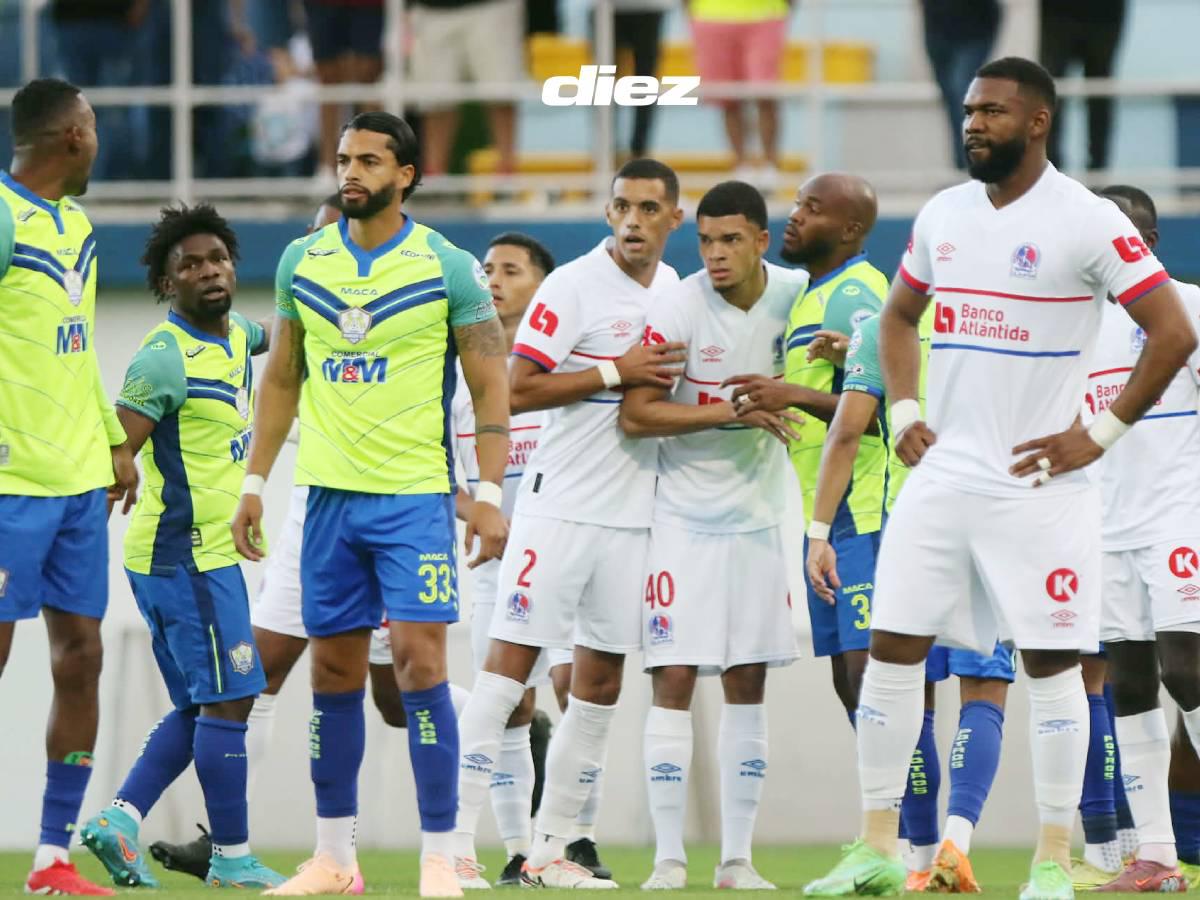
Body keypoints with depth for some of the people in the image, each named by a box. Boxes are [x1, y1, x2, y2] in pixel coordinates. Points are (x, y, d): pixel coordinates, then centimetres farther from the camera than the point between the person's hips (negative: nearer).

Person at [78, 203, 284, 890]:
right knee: (228, 701, -7)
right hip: (190, 555, -9)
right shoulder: (166, 357, -15)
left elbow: (272, 337, 35)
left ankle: (121, 819, 7)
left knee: (200, 709, 12)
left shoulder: (232, 335, 11)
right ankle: (233, 857, -2)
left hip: (209, 555, 9)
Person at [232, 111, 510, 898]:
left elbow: (491, 387, -3)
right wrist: (255, 484, 12)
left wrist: (490, 493, -12)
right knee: (334, 671, 7)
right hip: (330, 495, 4)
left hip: (416, 494, -4)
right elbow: (283, 377, 16)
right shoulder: (303, 261, 8)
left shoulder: (448, 268, -5)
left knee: (420, 660, -12)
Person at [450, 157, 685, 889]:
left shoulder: (675, 292, 11)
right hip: (560, 506, -7)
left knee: (601, 684, 6)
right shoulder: (573, 287, -9)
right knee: (510, 664, -10)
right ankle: (456, 840, -10)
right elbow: (517, 391, -14)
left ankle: (551, 849, 13)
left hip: (632, 516, 7)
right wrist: (616, 373, -17)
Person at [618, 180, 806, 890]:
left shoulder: (796, 295, -1)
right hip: (686, 517, -4)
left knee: (748, 683, 5)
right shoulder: (680, 309, -14)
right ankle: (669, 856, -3)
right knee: (674, 678, -7)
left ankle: (738, 858, 10)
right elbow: (636, 413, -16)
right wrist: (732, 412, -21)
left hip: (757, 513, 4)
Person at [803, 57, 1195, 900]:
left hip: (1037, 481, -6)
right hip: (942, 475, 6)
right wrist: (903, 410, 11)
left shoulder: (1087, 222, -10)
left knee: (1051, 664, -1)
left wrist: (1102, 434, -12)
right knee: (892, 651, 2)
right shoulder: (943, 216, 9)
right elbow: (899, 316, 26)